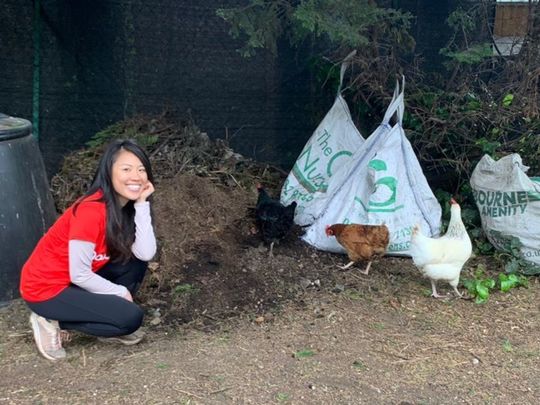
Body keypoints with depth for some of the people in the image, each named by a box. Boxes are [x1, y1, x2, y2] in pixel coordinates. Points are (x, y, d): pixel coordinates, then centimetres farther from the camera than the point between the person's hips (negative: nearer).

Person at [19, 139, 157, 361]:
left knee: (136, 262, -4)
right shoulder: (91, 211, -27)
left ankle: (107, 325, 8)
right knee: (131, 317, -16)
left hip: (79, 279, 8)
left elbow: (145, 253, -16)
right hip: (45, 288, -8)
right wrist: (120, 292, -10)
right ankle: (53, 322, -1)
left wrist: (142, 203, -18)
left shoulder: (126, 207, -3)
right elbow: (79, 275, -23)